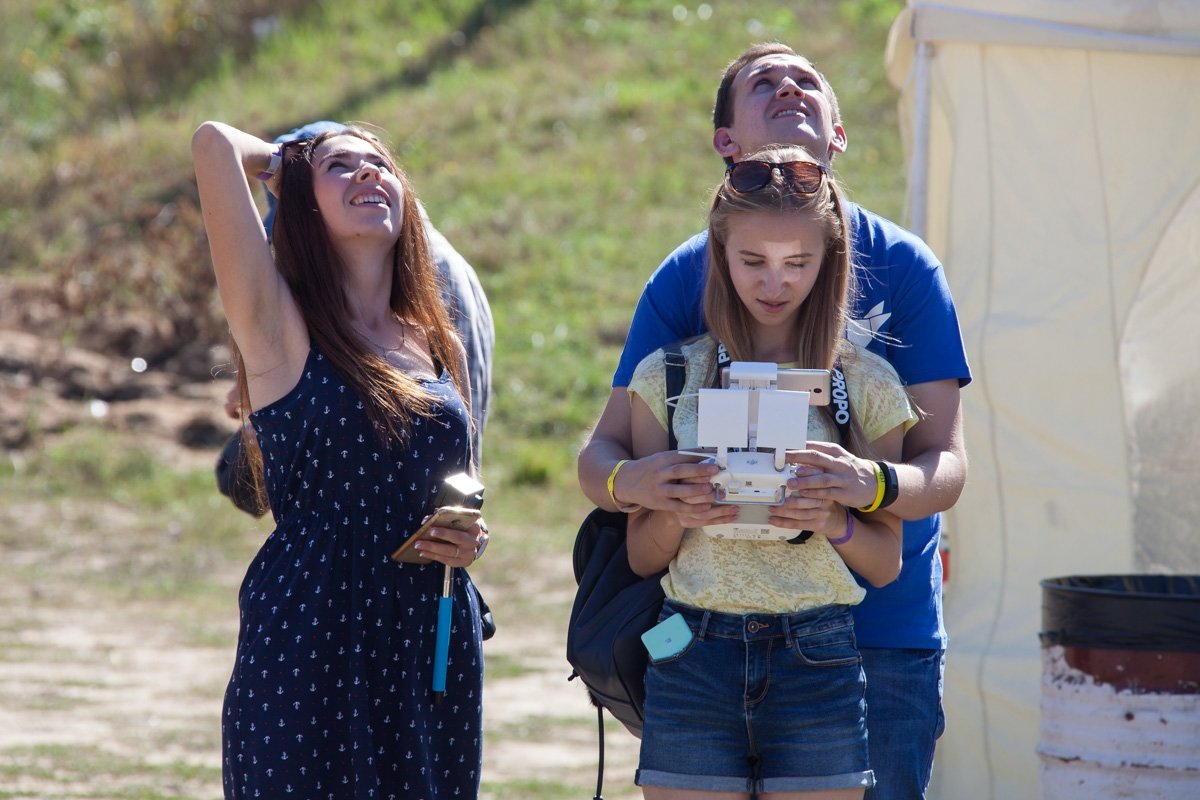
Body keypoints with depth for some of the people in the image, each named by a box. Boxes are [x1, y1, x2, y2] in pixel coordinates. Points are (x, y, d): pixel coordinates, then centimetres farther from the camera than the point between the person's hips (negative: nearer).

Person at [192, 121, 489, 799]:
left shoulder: (441, 349, 13)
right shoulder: (281, 327, -2)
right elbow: (214, 143, -13)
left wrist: (470, 539, 2)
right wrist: (291, 163, 8)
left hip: (433, 649, 5)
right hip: (306, 649, -5)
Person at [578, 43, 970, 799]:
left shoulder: (901, 266, 1)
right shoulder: (685, 275, 4)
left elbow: (946, 465, -4)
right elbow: (600, 453, 2)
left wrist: (873, 484, -27)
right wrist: (631, 482, -23)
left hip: (883, 633, -1)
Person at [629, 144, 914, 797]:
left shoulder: (866, 384, 6)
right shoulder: (667, 376, 8)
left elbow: (886, 564, 8)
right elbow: (641, 557, 10)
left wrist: (833, 520, -12)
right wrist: (677, 514, -11)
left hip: (818, 663, 0)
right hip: (693, 662, 0)